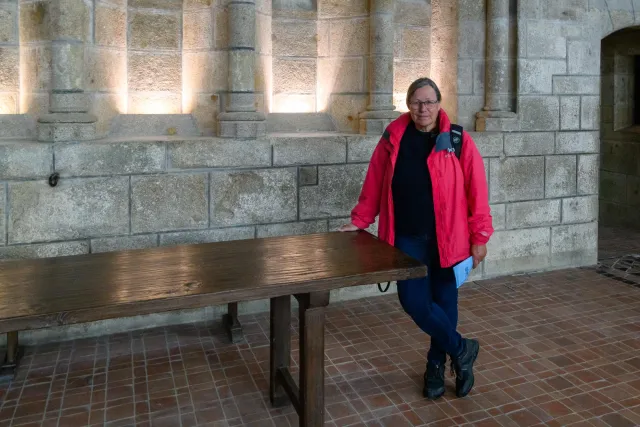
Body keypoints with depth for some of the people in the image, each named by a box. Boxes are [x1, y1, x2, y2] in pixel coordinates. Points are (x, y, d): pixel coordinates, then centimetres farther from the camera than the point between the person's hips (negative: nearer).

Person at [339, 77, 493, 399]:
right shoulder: (393, 138, 1)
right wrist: (359, 221, 5)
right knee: (414, 302, -5)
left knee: (444, 302, 9)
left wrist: (479, 237, -7)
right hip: (407, 238, 1)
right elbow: (374, 183, 6)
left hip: (446, 238, -1)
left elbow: (476, 190, -5)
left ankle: (437, 365, 32)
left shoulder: (458, 141, -5)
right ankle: (461, 349, 20)